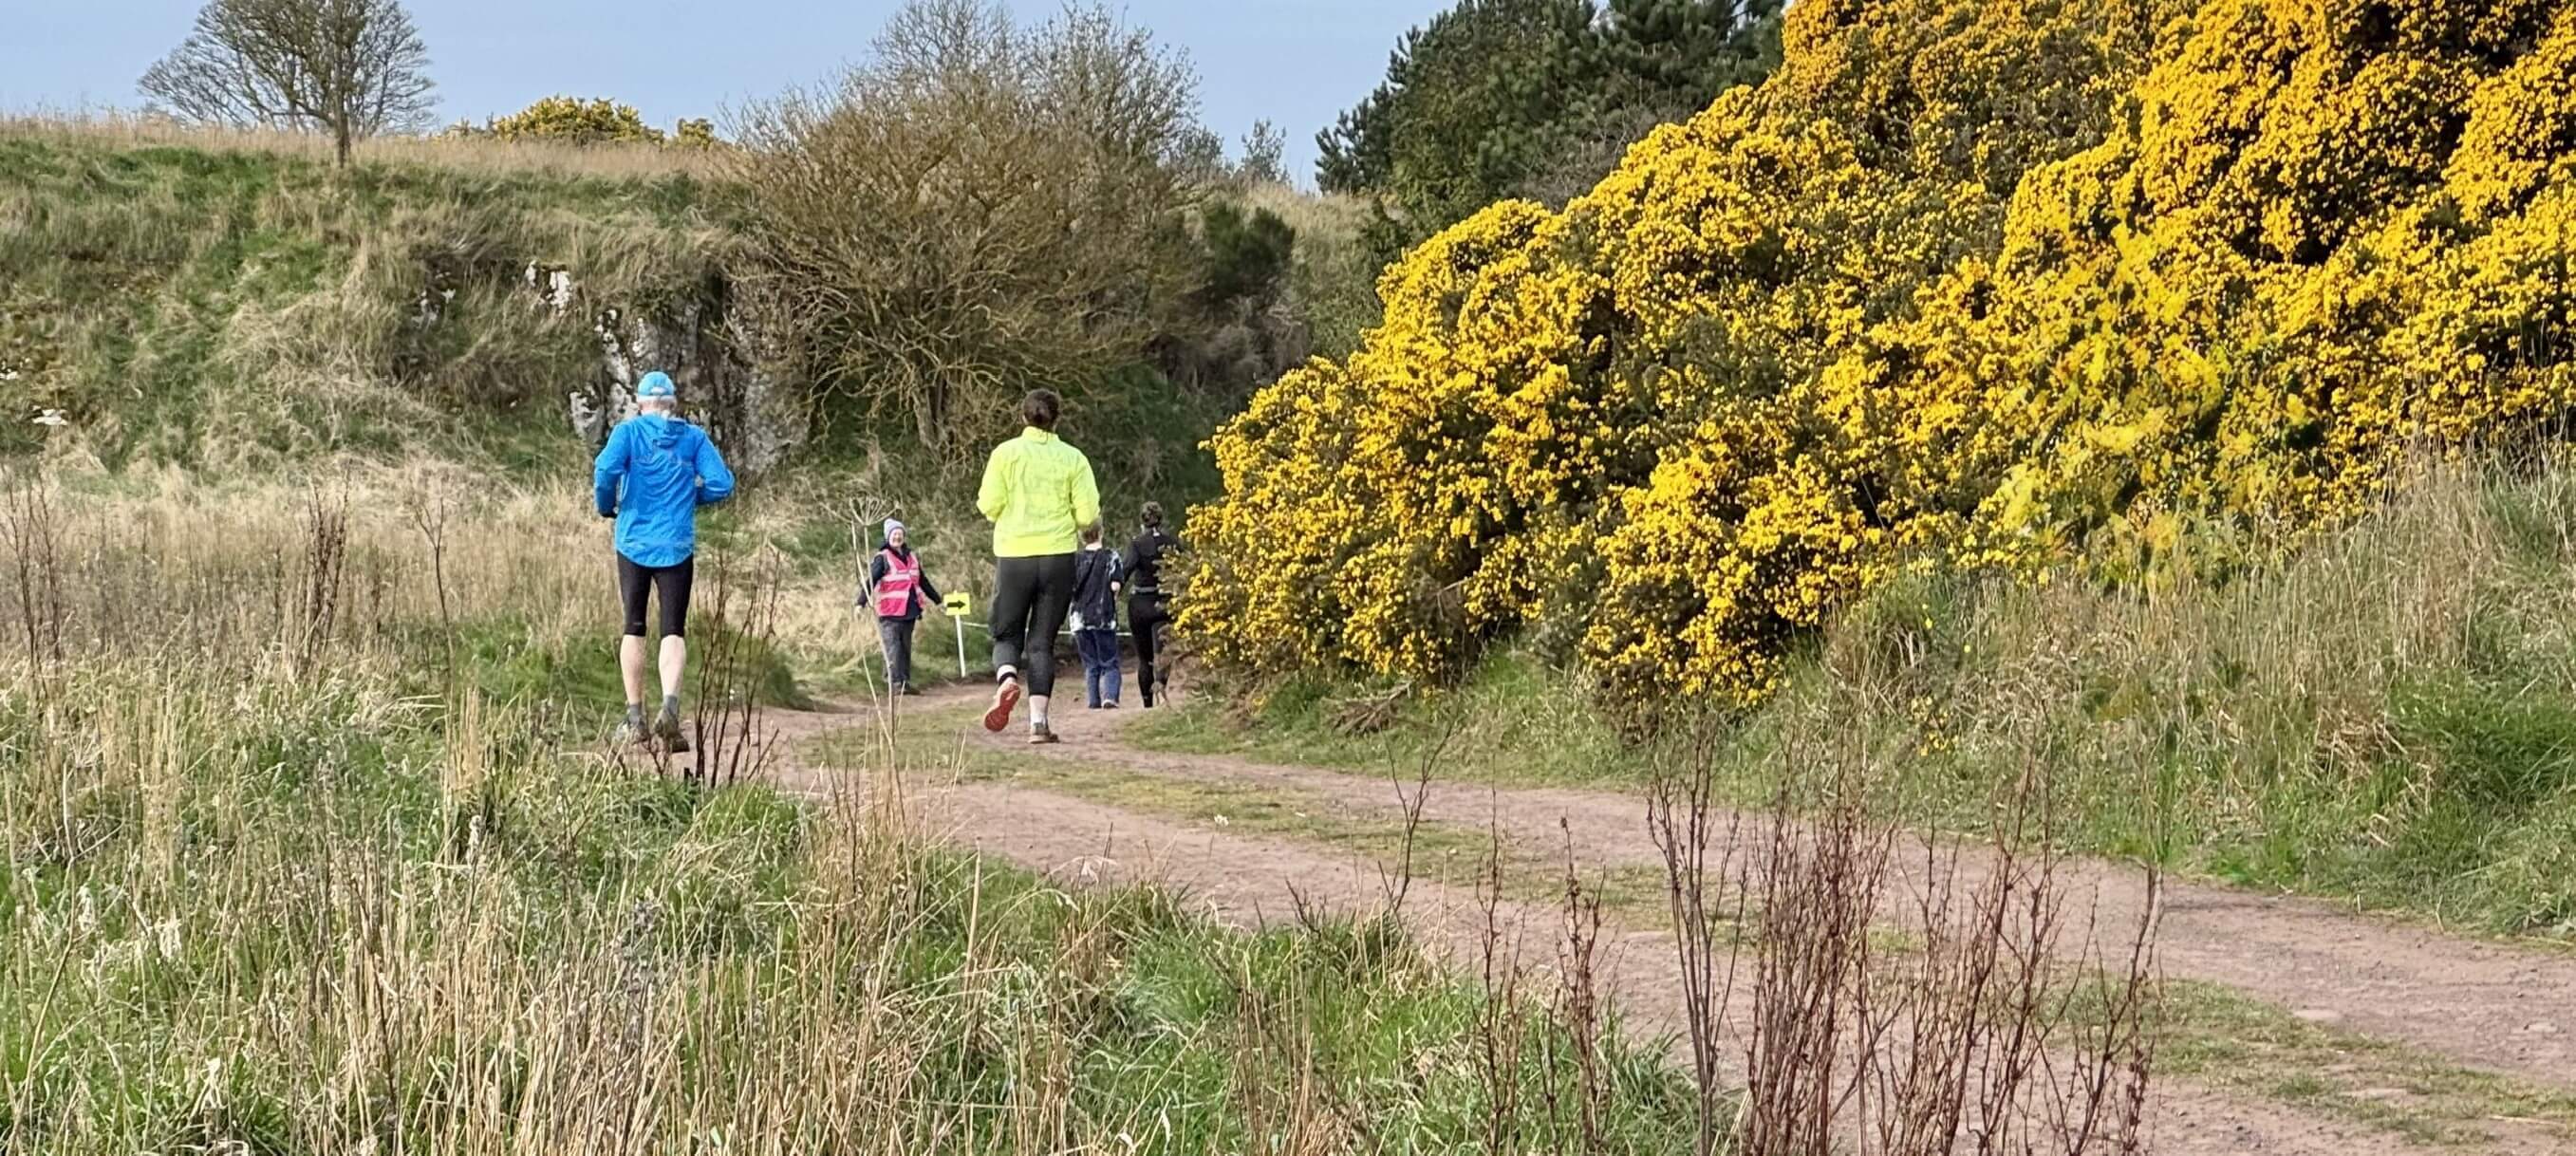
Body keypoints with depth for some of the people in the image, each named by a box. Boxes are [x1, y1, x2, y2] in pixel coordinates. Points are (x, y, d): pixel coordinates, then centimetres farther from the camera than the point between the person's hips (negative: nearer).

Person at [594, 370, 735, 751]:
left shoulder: (629, 431, 0)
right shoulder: (694, 437, 5)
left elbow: (606, 470, -16)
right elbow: (722, 484, -2)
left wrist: (606, 506, 2)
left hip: (634, 543, 0)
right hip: (677, 547, 0)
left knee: (634, 629, 11)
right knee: (674, 630, -2)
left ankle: (635, 718, 12)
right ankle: (670, 705, -26)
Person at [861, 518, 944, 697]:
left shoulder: (912, 557, 17)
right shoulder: (883, 558, -3)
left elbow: (923, 582, 28)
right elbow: (870, 581, -12)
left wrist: (937, 600, 34)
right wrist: (861, 602, -24)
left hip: (909, 611, 6)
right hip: (890, 613, -6)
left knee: (906, 648, 9)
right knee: (893, 647, -11)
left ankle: (905, 682, 13)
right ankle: (896, 683, -14)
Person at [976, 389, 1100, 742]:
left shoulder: (1006, 452, -1)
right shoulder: (1073, 458, 2)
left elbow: (989, 505, -5)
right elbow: (1088, 515, -2)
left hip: (1014, 555, -1)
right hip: (1058, 556, 1)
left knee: (1007, 635, 13)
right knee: (1042, 641, 7)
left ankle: (1007, 678, -19)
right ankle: (1038, 721, -2)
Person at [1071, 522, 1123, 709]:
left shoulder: (1074, 560, 4)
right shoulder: (1110, 557, -3)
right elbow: (1115, 585, -12)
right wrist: (1113, 599, 7)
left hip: (1080, 619, 2)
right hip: (1104, 618, -2)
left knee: (1090, 665, 10)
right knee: (1110, 664, 3)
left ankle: (1095, 702, 3)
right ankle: (1110, 697, -18)